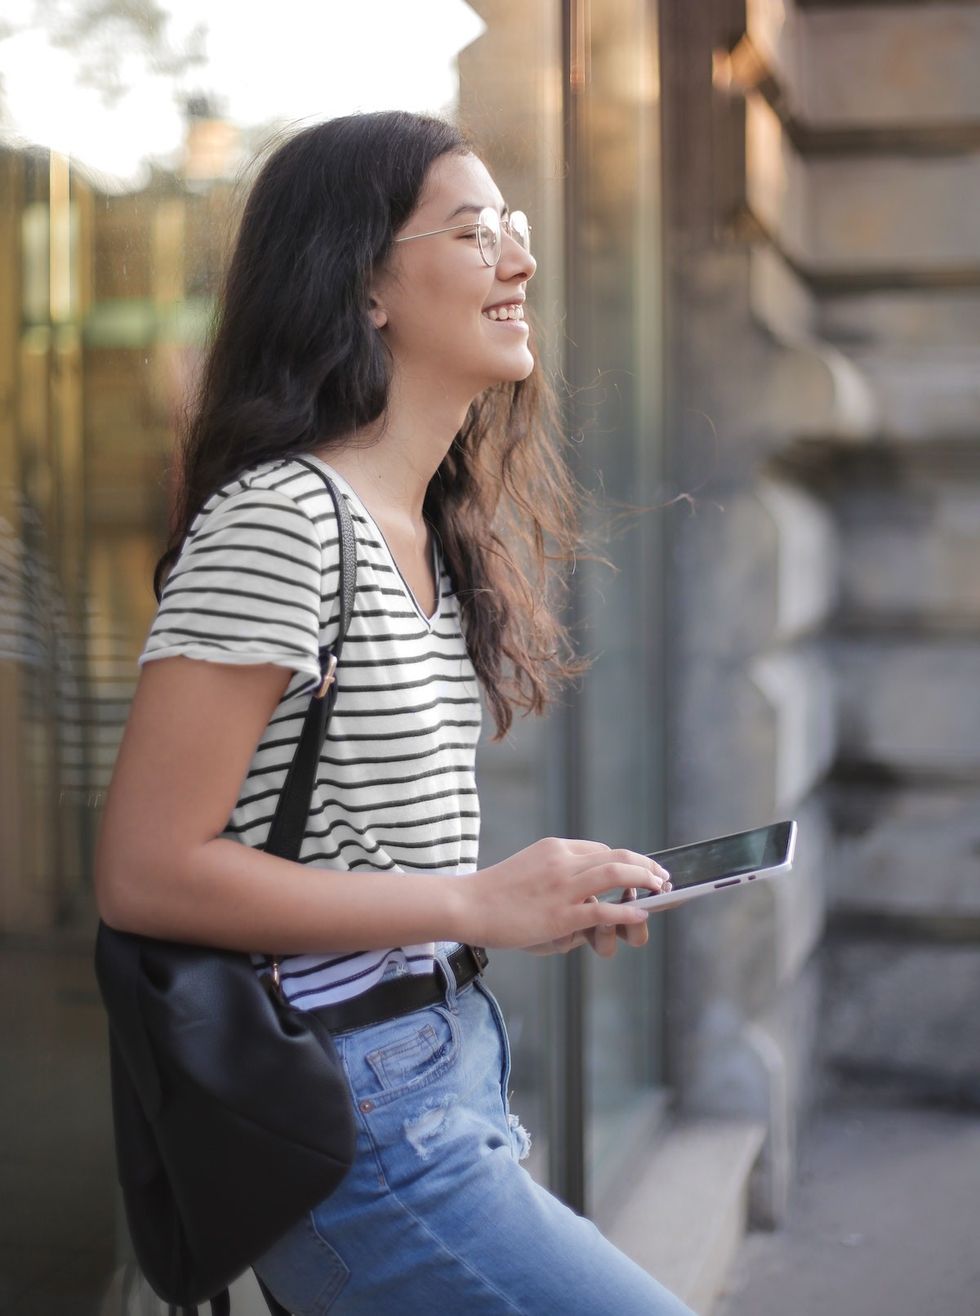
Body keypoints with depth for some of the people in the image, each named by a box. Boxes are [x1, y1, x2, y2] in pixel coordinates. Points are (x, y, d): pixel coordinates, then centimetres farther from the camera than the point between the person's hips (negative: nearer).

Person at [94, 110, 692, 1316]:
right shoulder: (276, 521, -18)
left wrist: (543, 896, 1)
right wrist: (475, 905, -19)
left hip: (451, 1068, 9)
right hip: (352, 1115, -9)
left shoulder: (432, 534, 10)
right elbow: (145, 873, -20)